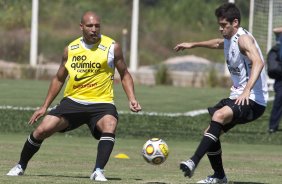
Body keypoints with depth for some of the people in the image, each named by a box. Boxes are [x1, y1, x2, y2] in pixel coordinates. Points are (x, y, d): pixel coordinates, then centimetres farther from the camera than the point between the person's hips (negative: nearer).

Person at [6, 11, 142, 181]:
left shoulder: (112, 47, -3)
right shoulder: (71, 49, 5)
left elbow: (124, 74, 8)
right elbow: (59, 79, 17)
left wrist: (132, 99, -6)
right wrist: (45, 107, 15)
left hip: (101, 103, -3)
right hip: (73, 101, 3)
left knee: (110, 126, -36)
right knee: (42, 130, -8)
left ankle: (98, 172, -38)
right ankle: (21, 166, 15)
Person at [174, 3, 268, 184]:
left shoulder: (243, 38, -15)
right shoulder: (229, 40, 15)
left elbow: (258, 62, -33)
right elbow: (218, 43, 42)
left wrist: (247, 91, -45)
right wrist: (194, 45, 50)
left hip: (253, 100, -10)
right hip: (237, 96, 10)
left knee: (219, 115, -34)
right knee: (210, 133, 9)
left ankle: (193, 162, -41)